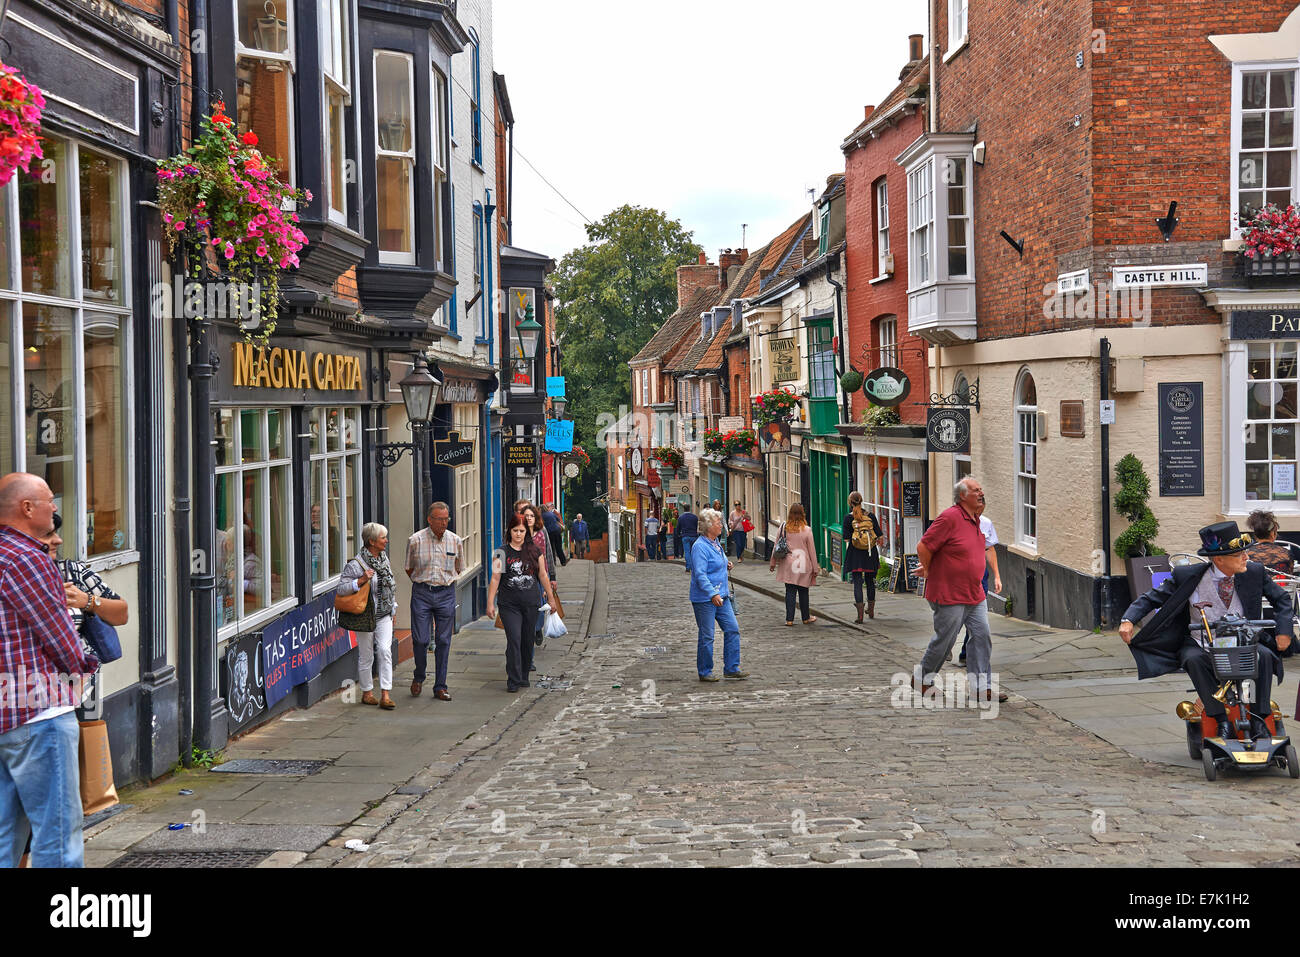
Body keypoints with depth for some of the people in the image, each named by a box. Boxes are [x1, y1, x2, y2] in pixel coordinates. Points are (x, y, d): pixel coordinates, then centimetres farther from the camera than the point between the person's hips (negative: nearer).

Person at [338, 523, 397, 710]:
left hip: (384, 614, 5)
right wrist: (362, 580, -25)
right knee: (366, 655, 5)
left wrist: (393, 607, 21)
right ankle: (367, 693, 21)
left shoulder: (384, 558, 9)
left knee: (385, 650, -9)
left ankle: (385, 695, -11)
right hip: (365, 616, -5)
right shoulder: (356, 564, -13)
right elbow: (341, 589, -14)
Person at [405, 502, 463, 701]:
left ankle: (440, 687, 9)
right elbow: (409, 568, 10)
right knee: (420, 640, -5)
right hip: (421, 594, -2)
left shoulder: (456, 541, 3)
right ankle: (419, 677, 21)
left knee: (443, 641, 2)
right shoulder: (416, 540, -4)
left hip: (446, 594, 2)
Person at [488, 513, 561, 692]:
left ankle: (524, 677, 21)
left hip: (530, 603, 3)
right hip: (509, 605, -3)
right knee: (514, 640, -12)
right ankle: (513, 681, -8)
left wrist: (551, 597, 14)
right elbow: (495, 579, -1)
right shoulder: (502, 553, 0)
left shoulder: (535, 551, 7)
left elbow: (543, 575, 13)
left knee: (527, 642, 7)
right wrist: (490, 603, -4)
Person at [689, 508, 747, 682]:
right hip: (704, 599, -9)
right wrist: (712, 594, -32)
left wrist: (725, 565, 9)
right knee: (706, 636, 0)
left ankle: (731, 669, 11)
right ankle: (705, 672, 12)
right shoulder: (700, 547, -16)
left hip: (721, 596, 9)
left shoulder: (716, 543, 12)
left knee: (732, 629, 5)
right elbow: (700, 574, -24)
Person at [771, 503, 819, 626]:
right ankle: (806, 618, 22)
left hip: (788, 565, 1)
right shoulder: (807, 530, -8)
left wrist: (773, 563, 16)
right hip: (804, 566, -1)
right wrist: (815, 568, 6)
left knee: (790, 592, 5)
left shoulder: (784, 528, -4)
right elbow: (812, 550, -2)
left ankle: (789, 619, 3)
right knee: (803, 592, 11)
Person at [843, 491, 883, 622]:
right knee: (870, 581, 17)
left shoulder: (848, 518, -5)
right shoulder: (871, 516, 1)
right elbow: (879, 538, 1)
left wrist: (847, 558, 6)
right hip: (871, 554, 3)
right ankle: (871, 610, 30)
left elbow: (847, 540, -6)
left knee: (857, 582, -1)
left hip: (855, 554, -3)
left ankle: (860, 614, -10)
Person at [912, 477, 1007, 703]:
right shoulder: (950, 518, -18)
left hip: (975, 594, 8)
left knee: (982, 636, 3)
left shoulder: (975, 519, 11)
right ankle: (921, 678, 22)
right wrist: (929, 572, -6)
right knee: (945, 640, 2)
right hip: (950, 595, -8)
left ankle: (982, 685, 8)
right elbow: (923, 546, -19)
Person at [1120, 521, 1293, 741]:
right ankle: (1222, 721, -28)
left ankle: (1258, 720, -18)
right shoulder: (1187, 576, -10)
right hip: (1202, 643, -1)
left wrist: (1284, 631, -2)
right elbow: (1153, 597, -2)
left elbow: (1281, 598, 13)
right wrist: (1128, 620, -18)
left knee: (1264, 655, -28)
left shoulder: (1254, 572, -3)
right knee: (1193, 659, -33)